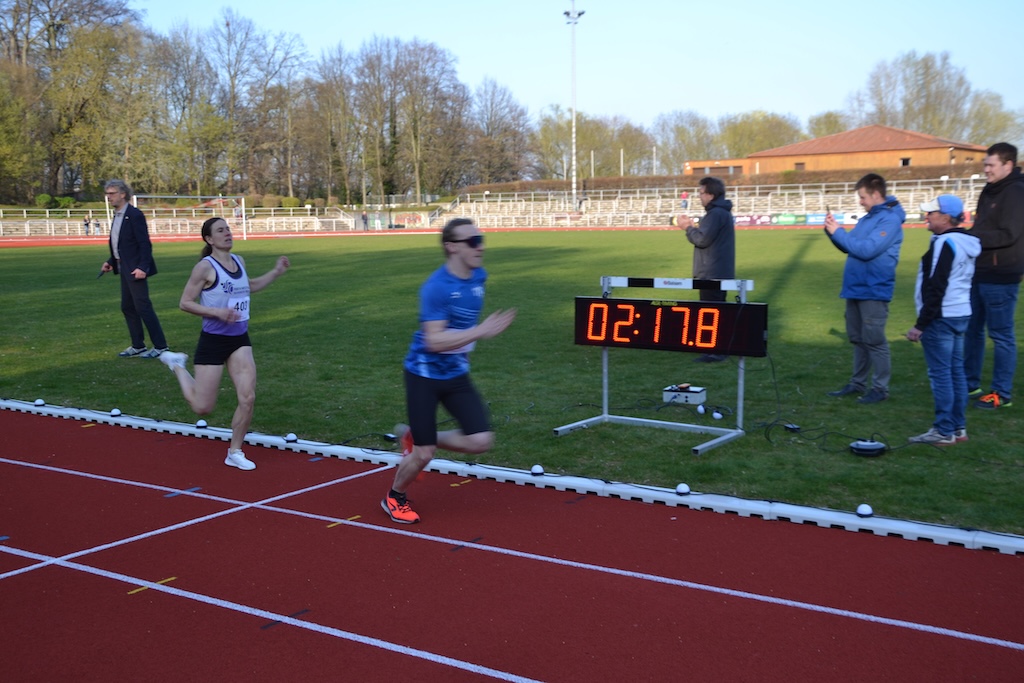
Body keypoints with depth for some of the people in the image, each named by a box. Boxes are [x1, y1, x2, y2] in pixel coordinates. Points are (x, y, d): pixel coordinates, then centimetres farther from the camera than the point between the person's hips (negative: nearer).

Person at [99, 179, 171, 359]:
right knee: (127, 307, 12)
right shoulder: (117, 216, 13)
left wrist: (142, 267, -24)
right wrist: (111, 262, 10)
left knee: (143, 307, -7)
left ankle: (160, 346, 0)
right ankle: (138, 346, 20)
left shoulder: (134, 215, -14)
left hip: (135, 269, -10)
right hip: (124, 269, 10)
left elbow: (145, 244, -19)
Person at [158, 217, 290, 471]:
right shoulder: (205, 266, -13)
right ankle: (176, 364, 30)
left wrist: (276, 272, 18)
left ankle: (235, 453, 11)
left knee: (248, 398, -7)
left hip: (240, 340, 5)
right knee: (203, 408, 4)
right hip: (213, 340, -5)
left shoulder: (239, 262, 7)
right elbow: (185, 303, -11)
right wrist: (217, 312, -23)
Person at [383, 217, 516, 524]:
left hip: (457, 374, 6)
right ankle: (394, 498, 28)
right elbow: (434, 341, -30)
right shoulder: (436, 287, -23)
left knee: (481, 441, -6)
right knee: (424, 455, -3)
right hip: (424, 374, -6)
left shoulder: (479, 276, 0)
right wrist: (480, 331, -35)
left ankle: (414, 437, 17)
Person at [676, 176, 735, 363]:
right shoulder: (723, 212, 18)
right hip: (720, 272, 11)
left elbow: (702, 239, -21)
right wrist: (692, 227, 10)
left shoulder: (716, 214, -16)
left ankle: (714, 352, -7)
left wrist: (688, 228, -6)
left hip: (712, 273, -11)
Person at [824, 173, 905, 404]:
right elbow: (849, 246, 16)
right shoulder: (866, 218, 13)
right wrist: (832, 230, -1)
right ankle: (858, 382, 24)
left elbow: (867, 249, -23)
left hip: (873, 291, -9)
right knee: (858, 339, 15)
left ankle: (880, 388, 3)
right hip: (855, 288, 9)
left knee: (874, 341, -4)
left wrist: (838, 232, -17)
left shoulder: (890, 219, -14)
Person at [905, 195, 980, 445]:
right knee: (955, 370, 13)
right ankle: (958, 427, 18)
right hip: (961, 314, 10)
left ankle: (944, 431, -2)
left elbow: (936, 288, -20)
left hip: (941, 317, -10)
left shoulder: (945, 243, -17)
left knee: (940, 373, -5)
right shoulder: (968, 243, 14)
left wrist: (921, 324, -17)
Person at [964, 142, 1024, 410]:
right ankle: (969, 383, 27)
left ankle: (1002, 393, 6)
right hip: (980, 273, 9)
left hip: (1000, 278, -9)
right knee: (972, 329, 15)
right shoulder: (990, 191, 14)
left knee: (1001, 335, -2)